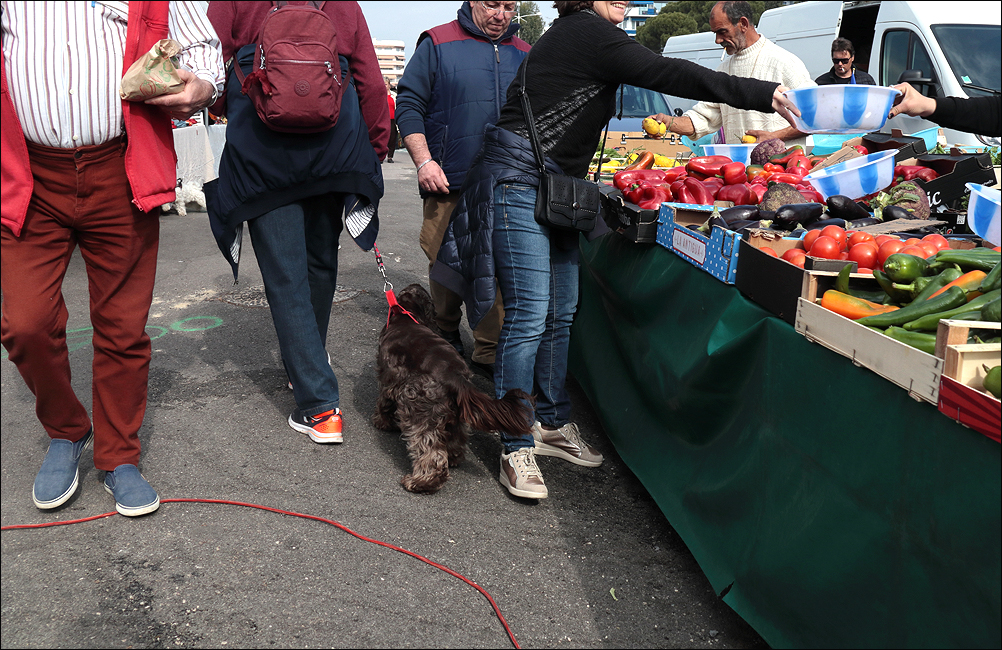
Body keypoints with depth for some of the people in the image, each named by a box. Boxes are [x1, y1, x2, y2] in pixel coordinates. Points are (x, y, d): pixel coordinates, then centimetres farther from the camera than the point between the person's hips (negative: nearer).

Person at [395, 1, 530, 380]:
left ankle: (489, 356, 5)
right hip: (450, 184, -2)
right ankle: (446, 336, 29)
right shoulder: (438, 44, 4)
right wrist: (424, 161, -10)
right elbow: (408, 104, 1)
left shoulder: (524, 54, 16)